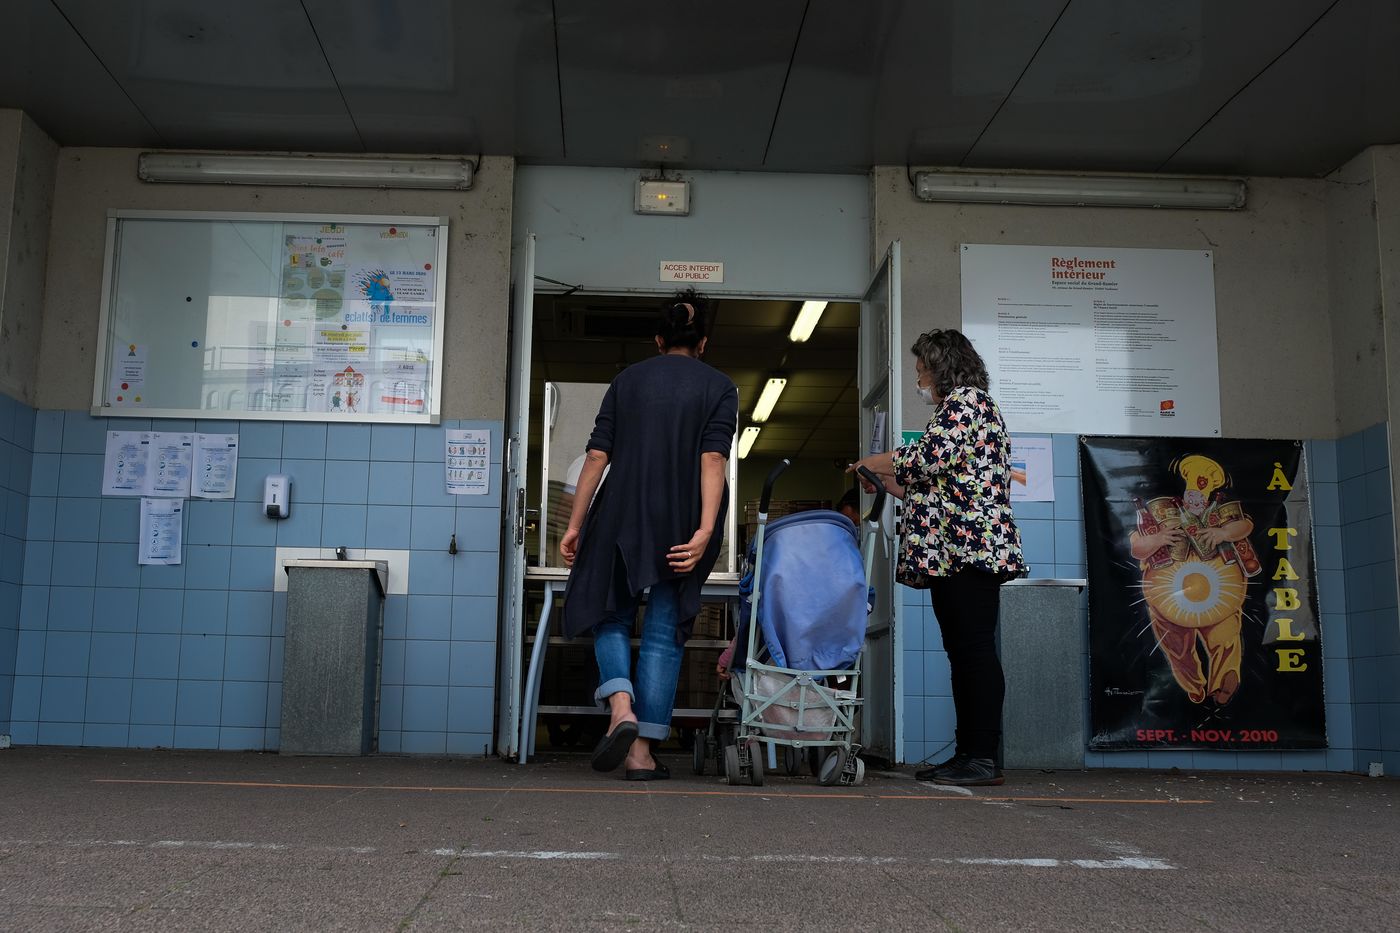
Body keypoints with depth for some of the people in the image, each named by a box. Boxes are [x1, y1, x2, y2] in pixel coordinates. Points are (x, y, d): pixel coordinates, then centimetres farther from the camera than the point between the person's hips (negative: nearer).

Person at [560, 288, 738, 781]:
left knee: (610, 615, 16)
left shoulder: (628, 379, 11)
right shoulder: (719, 386, 7)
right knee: (664, 634, 6)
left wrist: (575, 525, 5)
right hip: (680, 528, -1)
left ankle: (621, 707, -10)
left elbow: (597, 456, 3)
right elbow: (713, 459, -8)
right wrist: (705, 529, -15)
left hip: (620, 518, 1)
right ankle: (643, 750, 4)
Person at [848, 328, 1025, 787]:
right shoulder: (954, 408, 26)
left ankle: (984, 758, -11)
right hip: (952, 554, 10)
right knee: (962, 653, 8)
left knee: (974, 650, -11)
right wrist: (886, 483, 23)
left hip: (969, 546, -10)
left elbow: (929, 459, -17)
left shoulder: (966, 400, -3)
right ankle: (967, 754, 10)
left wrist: (874, 462, -3)